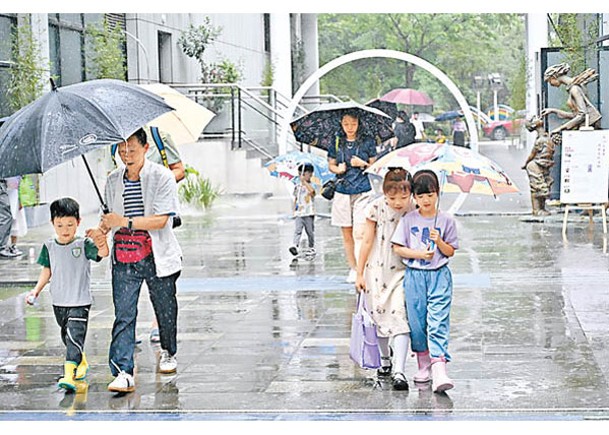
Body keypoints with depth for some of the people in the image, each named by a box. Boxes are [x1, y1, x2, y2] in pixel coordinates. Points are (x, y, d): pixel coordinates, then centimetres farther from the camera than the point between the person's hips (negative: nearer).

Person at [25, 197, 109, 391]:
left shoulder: (84, 244, -13)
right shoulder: (49, 246, 0)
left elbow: (102, 253, -31)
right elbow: (47, 271, 11)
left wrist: (102, 246, -54)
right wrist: (36, 290, 1)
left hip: (80, 302, -5)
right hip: (59, 302, 5)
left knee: (75, 337, -16)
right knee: (67, 337, 20)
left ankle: (69, 375, -22)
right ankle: (81, 362, 41)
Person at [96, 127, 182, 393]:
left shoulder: (162, 177, -9)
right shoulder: (113, 180, 7)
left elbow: (160, 220, -18)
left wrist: (125, 221, -26)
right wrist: (102, 229, -4)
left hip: (156, 256, -2)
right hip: (123, 259, 3)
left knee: (165, 309, 14)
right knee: (123, 315, -8)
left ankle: (168, 352, 41)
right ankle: (123, 372, -13)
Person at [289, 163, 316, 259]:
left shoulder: (311, 185, -6)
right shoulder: (297, 187, 11)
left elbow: (312, 190, -31)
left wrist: (304, 181, -28)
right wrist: (293, 208, 10)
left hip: (309, 213, -4)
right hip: (298, 214, 4)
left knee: (310, 231, 7)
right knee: (297, 230, -11)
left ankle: (311, 248, 18)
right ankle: (295, 246, -21)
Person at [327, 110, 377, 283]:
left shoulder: (367, 142, 1)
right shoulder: (337, 143, 8)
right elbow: (331, 164, 16)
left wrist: (362, 164, -13)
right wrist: (337, 169, -6)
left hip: (363, 192, -3)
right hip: (342, 191, 3)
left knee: (359, 233, -14)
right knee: (346, 233, 7)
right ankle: (353, 269, 19)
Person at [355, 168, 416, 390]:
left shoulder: (414, 210, -10)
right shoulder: (376, 208, -11)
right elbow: (367, 242, -2)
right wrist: (359, 273, 2)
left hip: (403, 270, -1)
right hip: (377, 270, 1)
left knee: (400, 316, -14)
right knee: (379, 315, 11)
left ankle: (399, 371, -18)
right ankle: (384, 358, 36)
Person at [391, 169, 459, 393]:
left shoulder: (446, 220, 3)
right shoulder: (408, 220, 3)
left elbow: (451, 251, 6)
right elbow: (397, 248, 1)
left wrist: (439, 241, -13)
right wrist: (419, 254, -12)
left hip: (439, 275, -1)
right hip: (414, 275, 1)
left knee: (438, 322, -10)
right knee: (417, 322, 6)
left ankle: (439, 370, -18)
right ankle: (423, 364, 22)